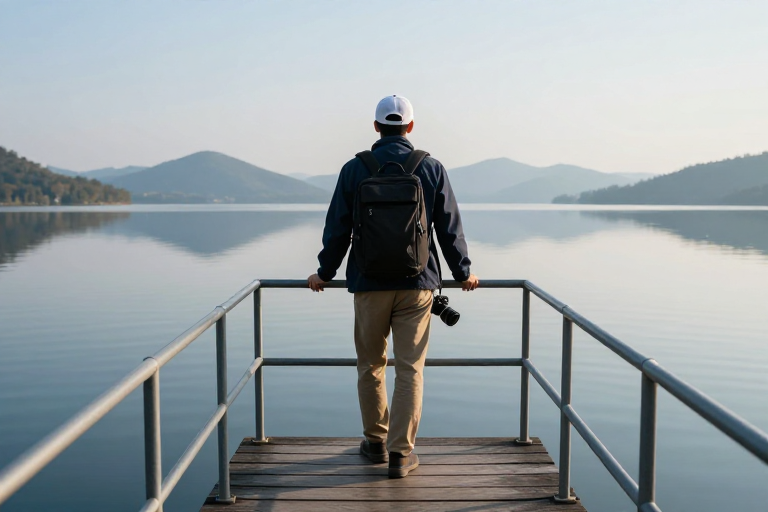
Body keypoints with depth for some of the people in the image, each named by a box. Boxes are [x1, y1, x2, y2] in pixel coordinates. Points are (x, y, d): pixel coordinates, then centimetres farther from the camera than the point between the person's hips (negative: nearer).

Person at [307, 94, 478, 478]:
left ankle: (376, 442, 26)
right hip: (417, 285, 0)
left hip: (369, 284, 0)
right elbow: (450, 228, 4)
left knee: (370, 365, 14)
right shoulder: (432, 169, 0)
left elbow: (337, 229, 3)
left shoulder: (355, 169, -1)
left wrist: (325, 273, 17)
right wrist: (463, 273, 18)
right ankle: (401, 452, 4)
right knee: (410, 369, 3)